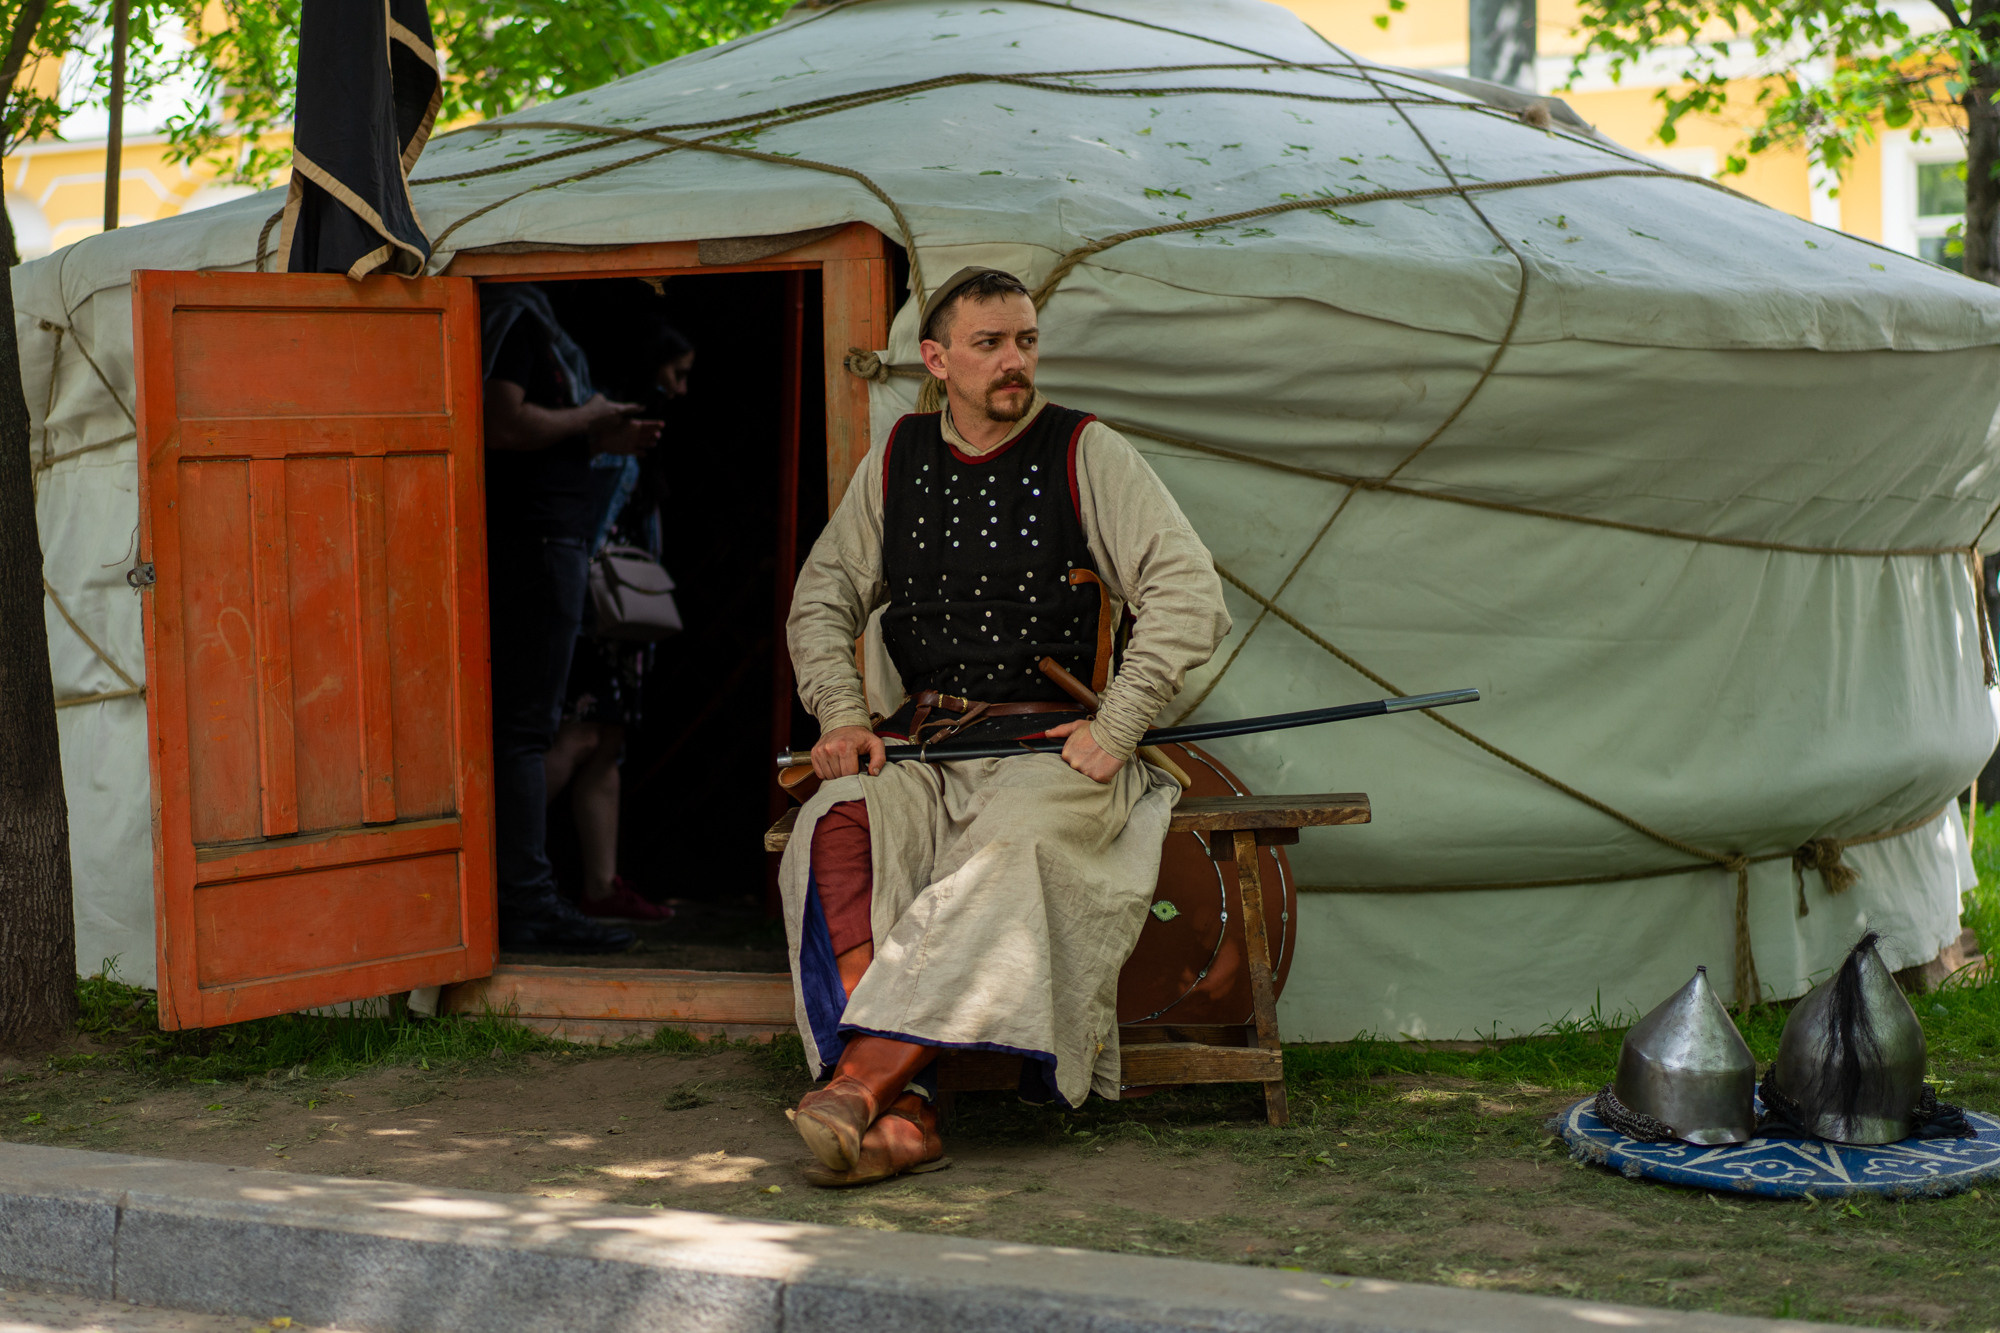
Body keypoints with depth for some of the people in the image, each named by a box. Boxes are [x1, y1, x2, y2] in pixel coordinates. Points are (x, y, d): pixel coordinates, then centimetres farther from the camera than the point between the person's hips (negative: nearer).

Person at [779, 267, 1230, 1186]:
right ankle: (900, 1113, -39)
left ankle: (865, 1074, -41)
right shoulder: (898, 459, 14)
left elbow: (1190, 595, -5)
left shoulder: (1087, 455, 2)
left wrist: (1114, 728, -14)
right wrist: (842, 716, 2)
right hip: (922, 743, 3)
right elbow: (822, 599, 20)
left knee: (1007, 846, -37)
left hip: (1053, 745, -3)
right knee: (834, 826, -29)